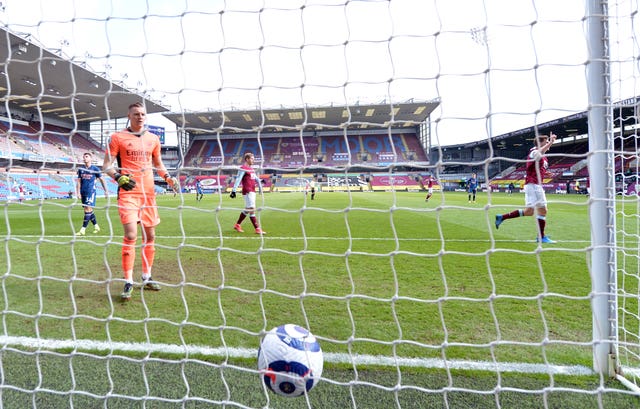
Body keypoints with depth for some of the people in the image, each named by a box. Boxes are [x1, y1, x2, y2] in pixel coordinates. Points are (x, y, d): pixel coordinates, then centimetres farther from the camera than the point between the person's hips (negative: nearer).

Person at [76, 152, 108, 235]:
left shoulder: (95, 169, 0)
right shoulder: (81, 169, 10)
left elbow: (102, 180, 7)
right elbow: (78, 181, 10)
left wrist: (106, 191, 6)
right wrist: (78, 192, 1)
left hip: (91, 191, -5)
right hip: (83, 192, 5)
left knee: (88, 209, -13)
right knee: (88, 210, 9)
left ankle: (83, 229, -12)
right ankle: (96, 226, 24)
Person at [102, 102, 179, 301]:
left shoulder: (153, 139, 13)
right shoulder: (118, 137, 0)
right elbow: (106, 165, -1)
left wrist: (167, 177, 6)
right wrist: (118, 177, -20)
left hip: (148, 193, 5)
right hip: (128, 193, -5)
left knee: (150, 236, 9)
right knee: (131, 235, -15)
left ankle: (146, 278, 23)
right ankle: (128, 283, -5)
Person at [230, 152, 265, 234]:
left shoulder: (252, 168, 18)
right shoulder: (243, 168, -9)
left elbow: (256, 178, 24)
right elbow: (238, 179, -15)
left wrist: (260, 187, 22)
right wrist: (233, 191, -19)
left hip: (252, 191, 9)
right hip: (247, 192, -9)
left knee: (247, 209, 15)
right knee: (252, 209, -8)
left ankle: (237, 225, 28)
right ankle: (257, 229, -6)